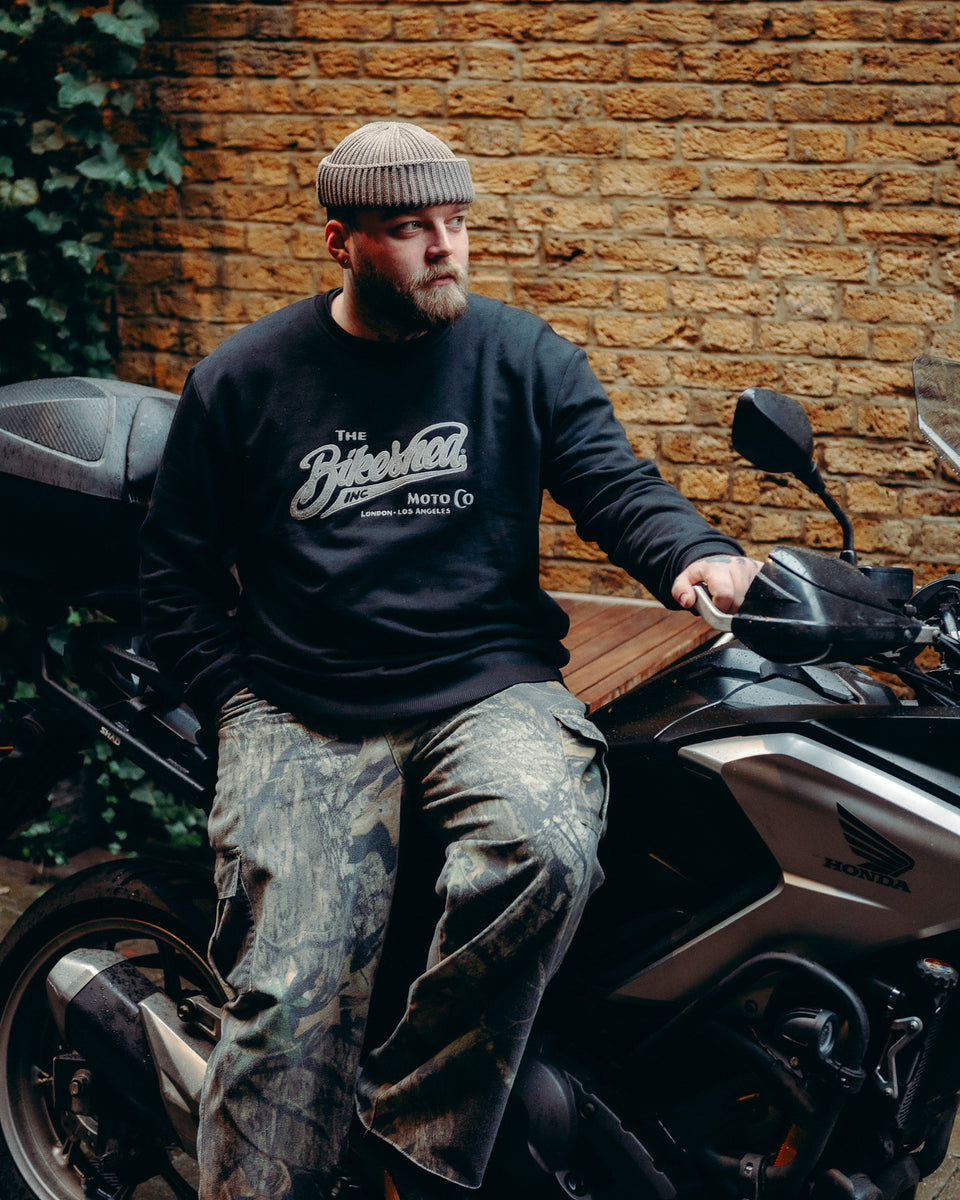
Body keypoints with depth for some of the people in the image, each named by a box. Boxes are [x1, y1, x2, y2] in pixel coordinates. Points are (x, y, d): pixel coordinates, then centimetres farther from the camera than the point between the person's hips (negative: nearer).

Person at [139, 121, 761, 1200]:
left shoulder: (522, 355, 11)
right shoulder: (242, 380, 10)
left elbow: (617, 484, 3)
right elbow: (177, 571, 14)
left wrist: (692, 556, -19)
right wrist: (244, 703, 2)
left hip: (489, 687, 0)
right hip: (300, 714, 0)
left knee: (543, 850, -32)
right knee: (289, 1000, -18)